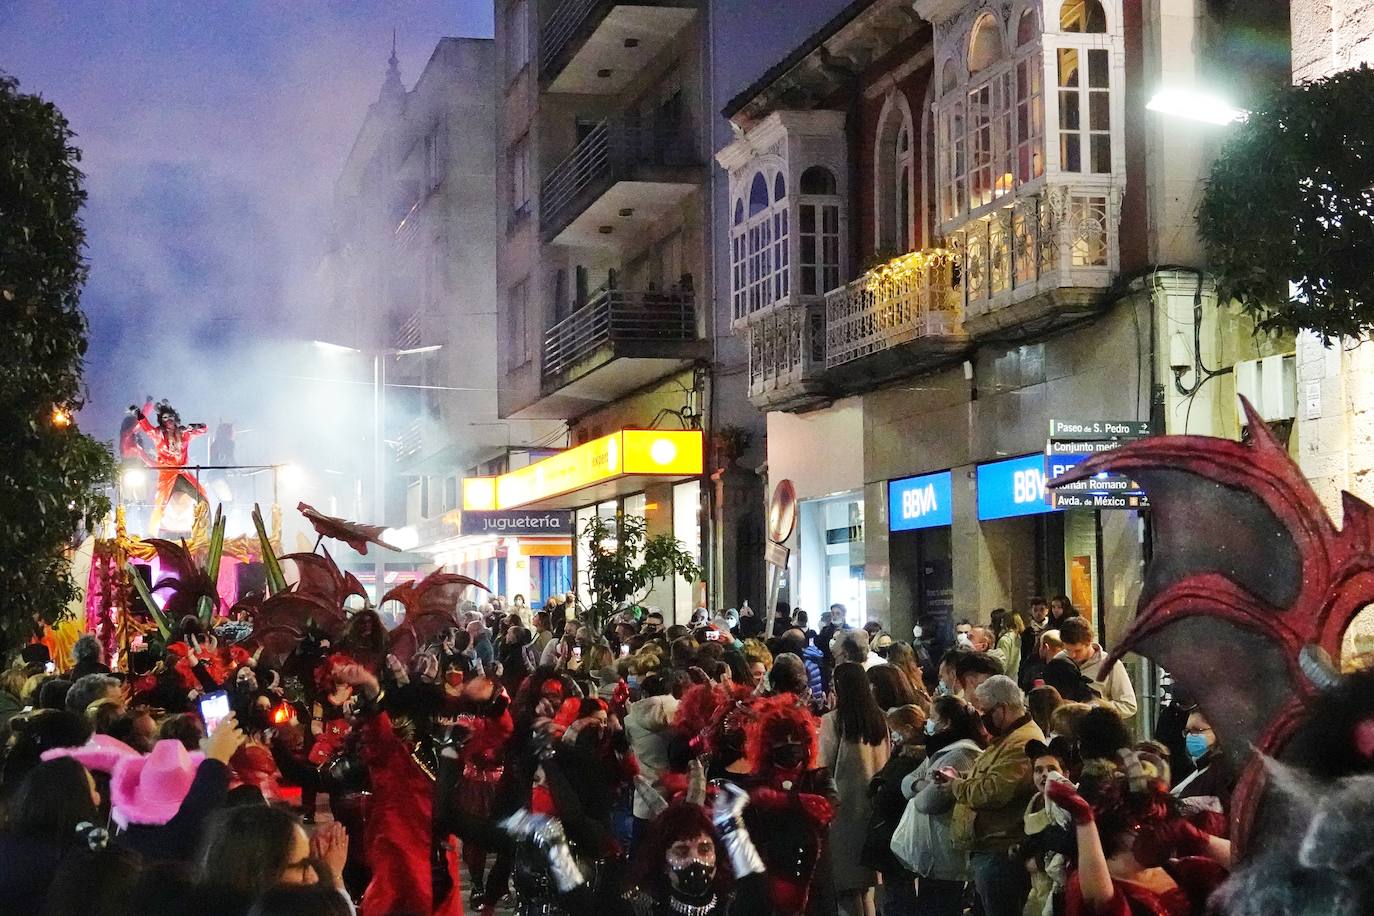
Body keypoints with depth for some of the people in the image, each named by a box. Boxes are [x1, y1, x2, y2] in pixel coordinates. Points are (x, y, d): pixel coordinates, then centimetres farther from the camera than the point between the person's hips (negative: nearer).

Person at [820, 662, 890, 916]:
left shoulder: (832, 721, -12)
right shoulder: (879, 718, 4)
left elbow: (825, 765, -10)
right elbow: (887, 759, 10)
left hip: (844, 804, -5)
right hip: (874, 803, 6)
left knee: (848, 887, 0)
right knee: (866, 885, 15)